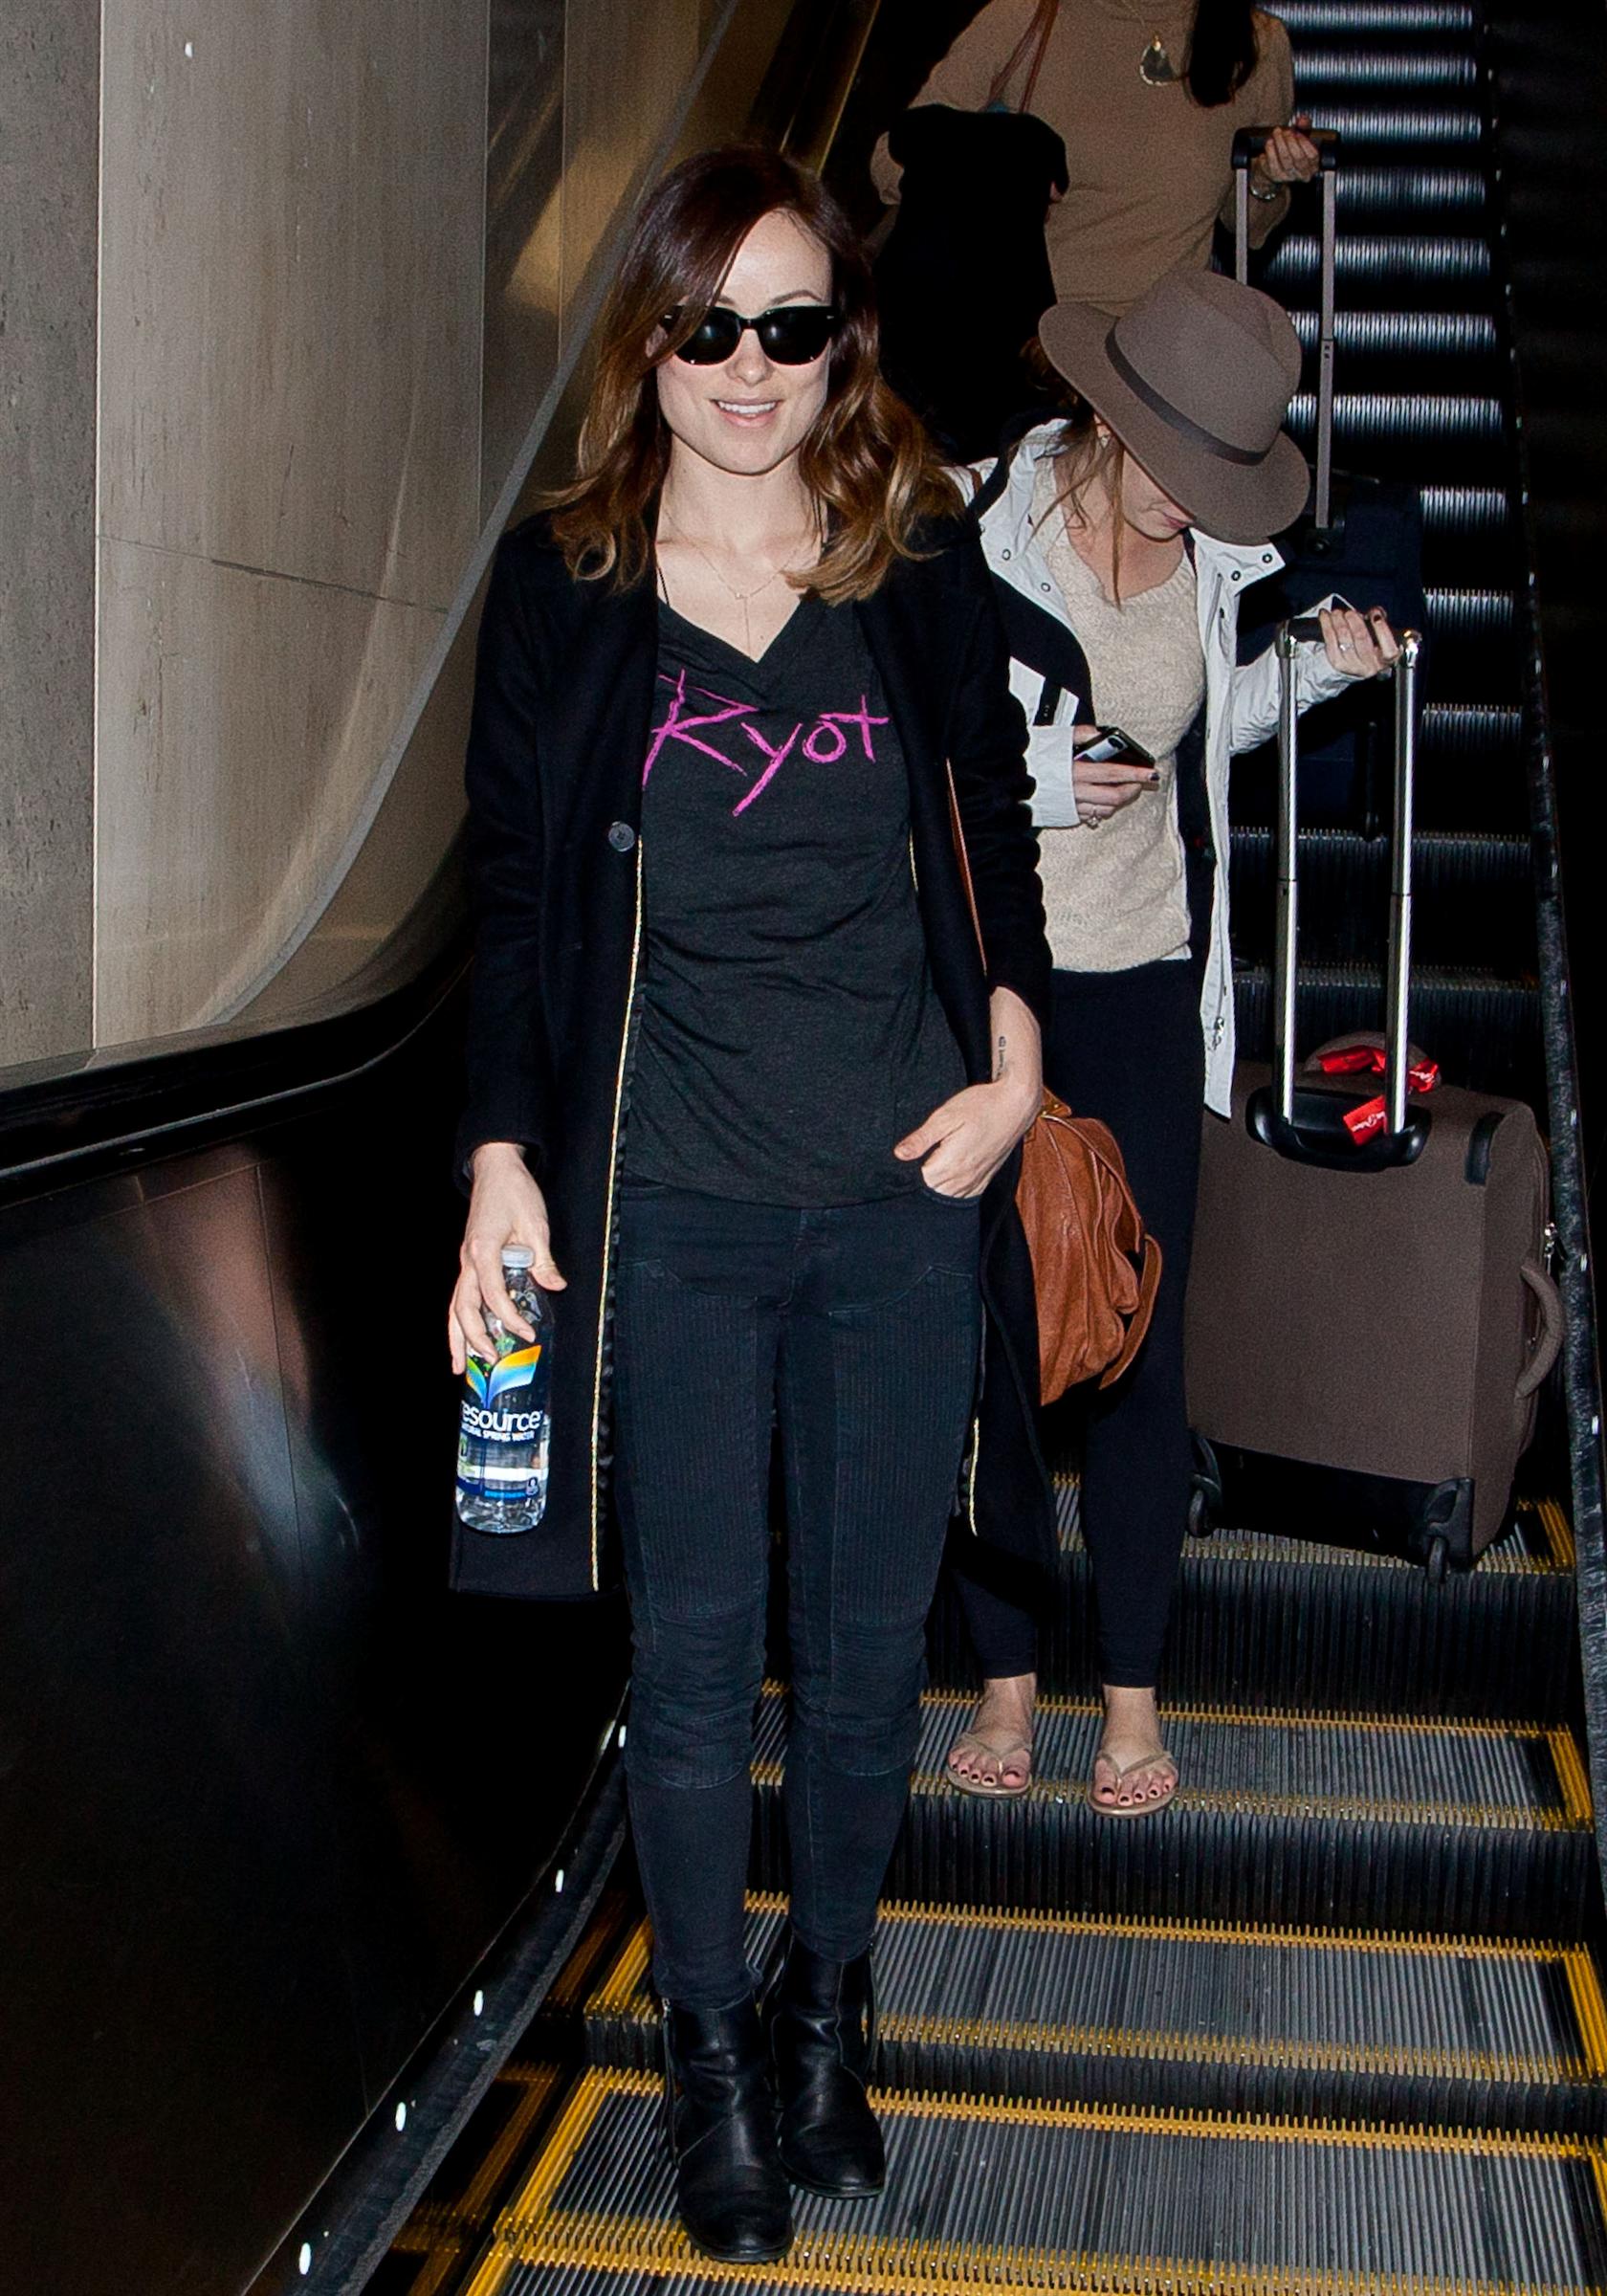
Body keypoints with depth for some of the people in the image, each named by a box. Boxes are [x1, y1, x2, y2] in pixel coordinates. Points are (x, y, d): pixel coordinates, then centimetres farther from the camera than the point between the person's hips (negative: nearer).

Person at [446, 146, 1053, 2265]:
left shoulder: (924, 559, 6)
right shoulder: (564, 582, 2)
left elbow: (995, 826, 13)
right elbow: (515, 895, 4)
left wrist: (1013, 1063, 0)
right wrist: (504, 1161, -2)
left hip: (904, 1200, 1)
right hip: (670, 1204, -1)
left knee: (869, 1642, 10)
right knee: (695, 1650, 6)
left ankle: (829, 2008, 31)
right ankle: (711, 2054, 23)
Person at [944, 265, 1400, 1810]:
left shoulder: (1211, 552, 2)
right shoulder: (970, 537, -12)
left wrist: (1315, 670, 3)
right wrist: (1035, 787, -21)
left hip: (1144, 989, 3)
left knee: (1138, 1347, 5)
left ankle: (1133, 1691, 20)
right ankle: (1005, 1673, 22)